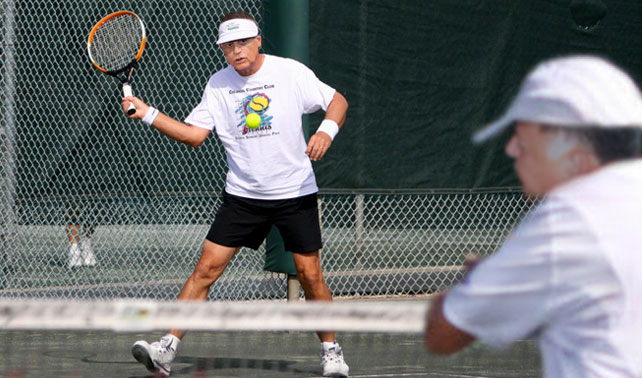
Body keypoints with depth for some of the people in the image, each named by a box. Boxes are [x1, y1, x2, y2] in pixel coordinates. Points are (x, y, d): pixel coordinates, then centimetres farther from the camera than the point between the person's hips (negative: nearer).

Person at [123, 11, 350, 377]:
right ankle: (167, 348, -7)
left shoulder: (291, 72, -8)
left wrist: (327, 130, -23)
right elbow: (195, 134, 0)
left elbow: (338, 101, -3)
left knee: (310, 275, 0)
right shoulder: (218, 85, 1)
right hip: (242, 194, 2)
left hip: (295, 193, -2)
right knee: (207, 268, -6)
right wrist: (148, 113, -9)